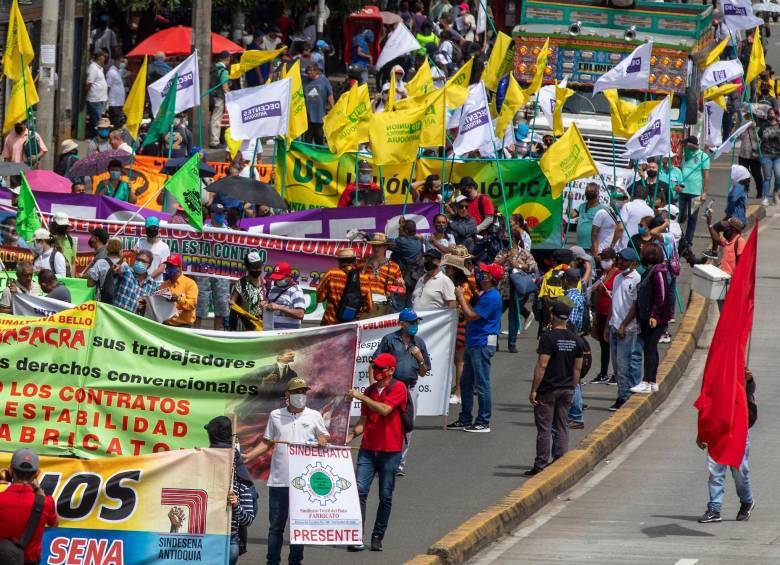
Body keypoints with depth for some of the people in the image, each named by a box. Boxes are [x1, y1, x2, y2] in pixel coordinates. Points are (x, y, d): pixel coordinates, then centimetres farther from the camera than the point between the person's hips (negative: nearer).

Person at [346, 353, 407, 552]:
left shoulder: (398, 388, -4)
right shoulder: (369, 391, 14)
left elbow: (384, 409, -18)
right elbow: (364, 420, 15)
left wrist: (361, 397, -16)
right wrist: (351, 435, -1)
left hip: (390, 451, -4)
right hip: (368, 448, 4)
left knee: (385, 496, 3)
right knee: (360, 490, -9)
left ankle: (377, 537, 11)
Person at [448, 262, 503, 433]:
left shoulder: (492, 297, -17)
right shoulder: (485, 295, 17)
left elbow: (472, 315, -19)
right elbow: (473, 315, 20)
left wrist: (461, 297, -9)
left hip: (483, 344, -11)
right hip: (473, 343, 11)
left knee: (482, 383, -6)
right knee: (465, 382, 15)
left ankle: (483, 422, -2)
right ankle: (465, 419, 22)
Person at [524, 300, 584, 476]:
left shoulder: (548, 337, -14)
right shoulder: (575, 339, 5)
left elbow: (542, 366, -17)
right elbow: (577, 368, 10)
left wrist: (534, 390, -12)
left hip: (548, 389, -5)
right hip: (567, 389, 6)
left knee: (544, 429, -1)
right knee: (561, 428, 10)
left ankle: (541, 465, -1)